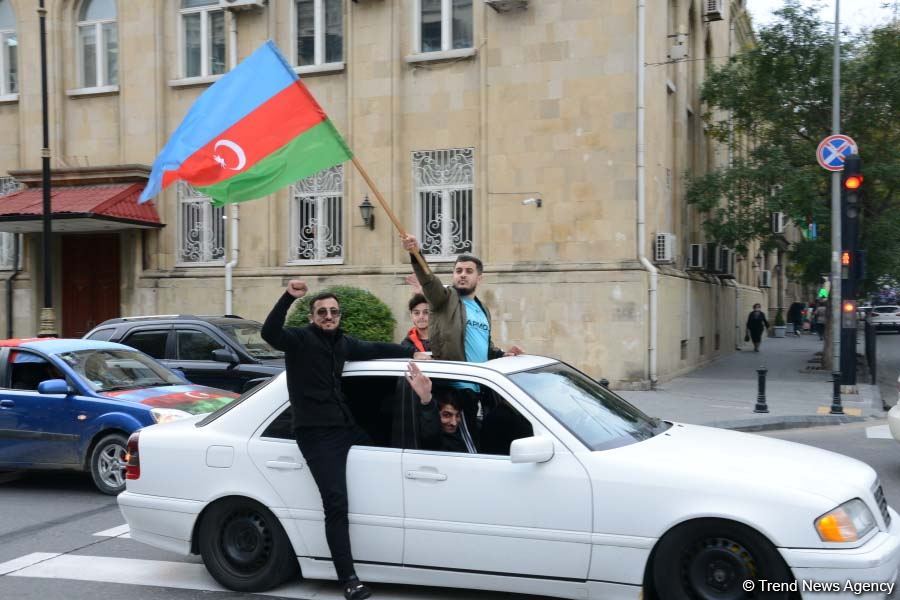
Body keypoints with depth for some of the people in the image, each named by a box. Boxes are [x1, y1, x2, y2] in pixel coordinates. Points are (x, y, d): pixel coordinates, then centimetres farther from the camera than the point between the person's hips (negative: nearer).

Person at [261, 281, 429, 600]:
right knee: (336, 504, -12)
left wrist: (412, 353, 21)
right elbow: (269, 333, -27)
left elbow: (374, 349, 26)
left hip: (346, 426, 7)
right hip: (316, 434, -7)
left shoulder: (343, 342, 11)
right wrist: (288, 298, -39)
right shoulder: (299, 338, -8)